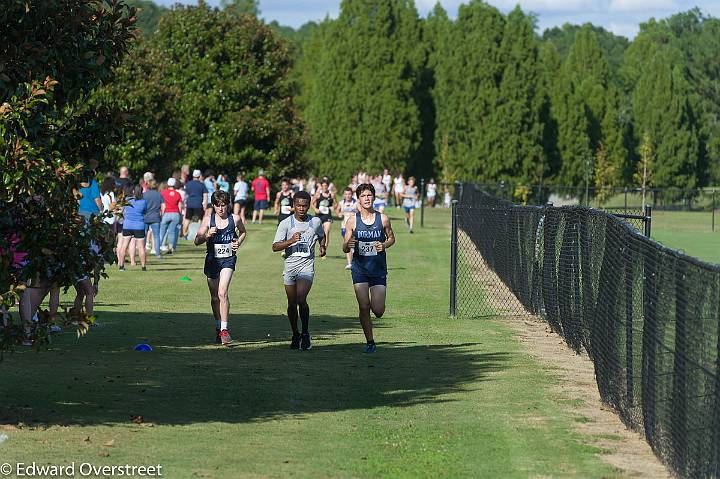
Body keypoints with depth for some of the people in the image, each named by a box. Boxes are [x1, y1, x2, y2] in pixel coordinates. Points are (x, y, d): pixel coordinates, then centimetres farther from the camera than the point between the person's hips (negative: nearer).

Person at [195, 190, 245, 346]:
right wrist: (208, 235, -20)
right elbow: (197, 241, -1)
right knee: (214, 297, 11)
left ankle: (224, 329, -19)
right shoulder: (208, 219, -2)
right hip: (212, 259, 2)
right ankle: (218, 328, 27)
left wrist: (238, 243, 1)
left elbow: (243, 232, 20)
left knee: (222, 293, -20)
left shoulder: (235, 219, -2)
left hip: (228, 259, -2)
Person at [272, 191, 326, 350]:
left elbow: (322, 235, 28)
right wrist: (291, 240, -20)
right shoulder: (286, 223, -2)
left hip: (306, 266, -1)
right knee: (292, 303, 7)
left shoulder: (316, 222, 4)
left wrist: (322, 246, 10)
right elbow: (275, 246, -7)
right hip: (290, 266, 1)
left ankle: (306, 334, -6)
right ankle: (295, 335, 23)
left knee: (301, 299, -19)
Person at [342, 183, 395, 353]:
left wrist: (384, 245, -7)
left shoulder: (383, 219, -2)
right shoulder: (352, 221, -2)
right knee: (363, 308, -5)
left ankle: (376, 303, 31)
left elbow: (391, 237, 14)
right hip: (359, 269, 0)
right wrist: (349, 245, -22)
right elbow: (345, 248, 2)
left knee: (378, 311, -5)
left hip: (379, 269, 0)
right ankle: (370, 342, 9)